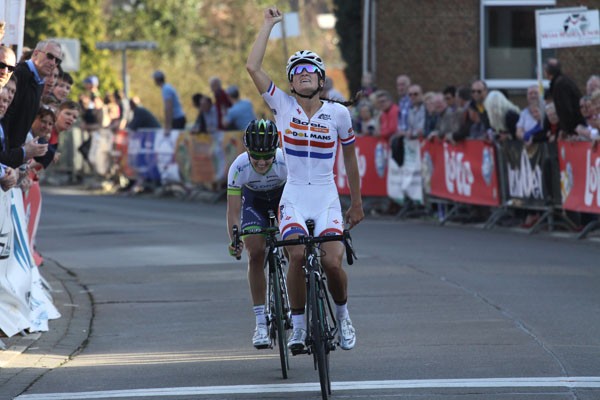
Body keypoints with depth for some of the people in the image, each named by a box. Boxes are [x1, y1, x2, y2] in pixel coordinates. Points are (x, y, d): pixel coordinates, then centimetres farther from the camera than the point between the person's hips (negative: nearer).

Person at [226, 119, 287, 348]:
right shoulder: (239, 167, -33)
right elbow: (233, 211, -31)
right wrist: (234, 240, -47)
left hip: (285, 195, 0)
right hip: (254, 199, 0)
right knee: (256, 254, -14)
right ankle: (261, 323, -8)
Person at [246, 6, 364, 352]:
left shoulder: (338, 113, -1)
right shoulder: (283, 105, -1)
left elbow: (350, 156, 11)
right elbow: (253, 66, -9)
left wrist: (357, 203, 15)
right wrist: (269, 24, -5)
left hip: (327, 199, 0)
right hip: (294, 199, 0)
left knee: (333, 263, -15)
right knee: (297, 257, -23)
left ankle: (343, 315, 14)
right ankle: (298, 326, -8)